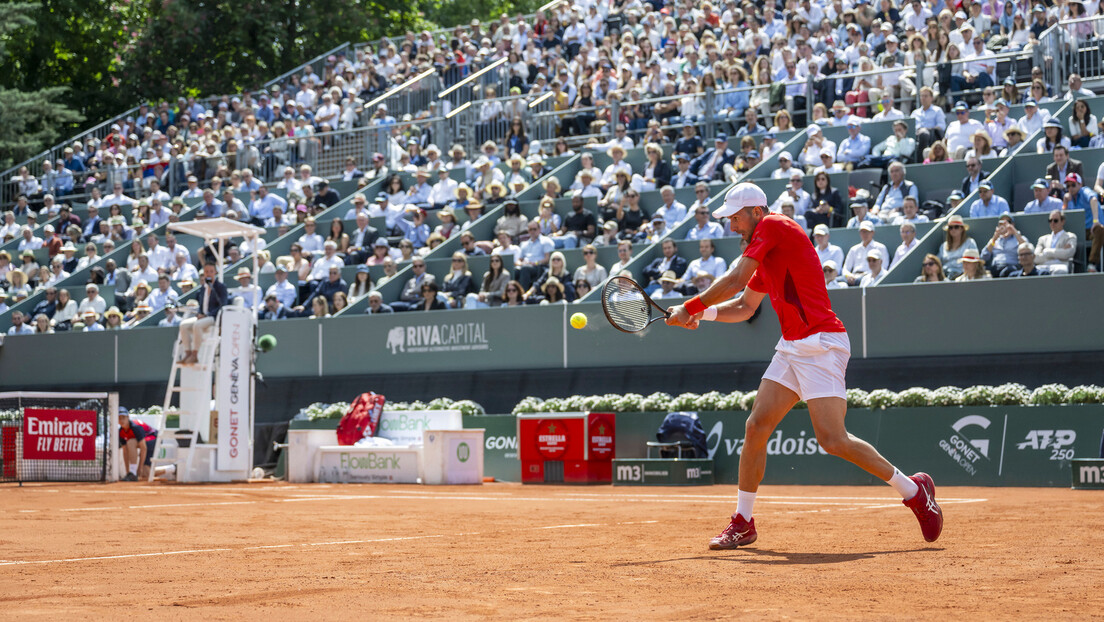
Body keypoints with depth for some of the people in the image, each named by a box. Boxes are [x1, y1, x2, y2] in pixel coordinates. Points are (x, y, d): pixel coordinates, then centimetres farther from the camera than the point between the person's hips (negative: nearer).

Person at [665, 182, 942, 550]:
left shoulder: (773, 227, -7)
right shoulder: (765, 256, 21)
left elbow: (735, 280, -11)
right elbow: (744, 306, 29)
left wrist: (691, 306, 0)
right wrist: (703, 313, 13)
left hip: (821, 344, -10)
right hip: (792, 348, 10)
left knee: (833, 440, -15)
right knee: (756, 427, 3)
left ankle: (914, 491, 0)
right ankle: (742, 523, 10)